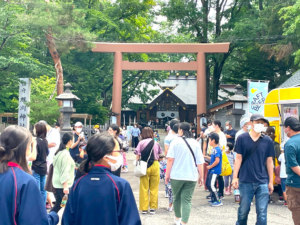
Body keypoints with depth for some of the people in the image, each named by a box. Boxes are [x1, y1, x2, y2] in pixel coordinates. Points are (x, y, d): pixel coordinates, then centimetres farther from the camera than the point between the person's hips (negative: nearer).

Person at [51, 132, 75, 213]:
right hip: (64, 185, -9)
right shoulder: (66, 154, -16)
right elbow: (65, 172, -21)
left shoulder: (59, 152, 11)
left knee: (58, 205, 15)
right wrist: (65, 186, -23)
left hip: (57, 184, 9)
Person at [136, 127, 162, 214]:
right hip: (155, 165, 1)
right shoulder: (156, 143, 5)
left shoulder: (141, 143, 0)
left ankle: (144, 208, 10)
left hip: (144, 166, -1)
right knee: (154, 188, 9)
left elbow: (138, 156, -3)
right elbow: (160, 154, 7)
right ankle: (153, 208, 12)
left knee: (144, 188, 6)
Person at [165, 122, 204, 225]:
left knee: (176, 197, 18)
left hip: (177, 175, -1)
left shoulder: (176, 141, -3)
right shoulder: (195, 143, 3)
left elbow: (170, 159, -8)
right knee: (187, 200, 1)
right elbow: (200, 162, 1)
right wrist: (201, 176, 9)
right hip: (191, 177, 1)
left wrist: (167, 174, -2)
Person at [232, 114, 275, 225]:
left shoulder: (268, 141, 5)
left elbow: (269, 161, 8)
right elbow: (238, 158, 2)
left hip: (263, 182, 1)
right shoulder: (242, 138, 1)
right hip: (245, 181, -1)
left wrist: (271, 181, 8)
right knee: (243, 210, 10)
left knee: (262, 213, 0)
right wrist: (235, 177, -3)